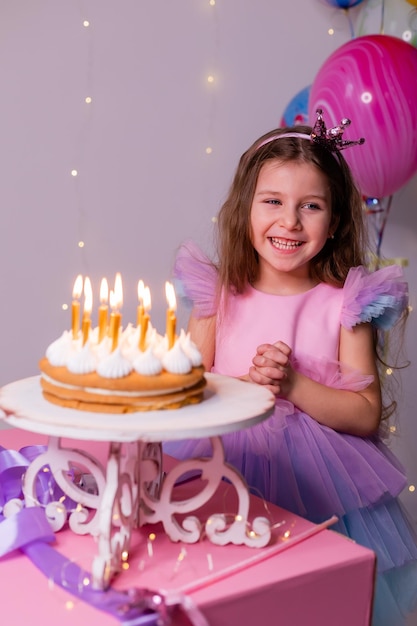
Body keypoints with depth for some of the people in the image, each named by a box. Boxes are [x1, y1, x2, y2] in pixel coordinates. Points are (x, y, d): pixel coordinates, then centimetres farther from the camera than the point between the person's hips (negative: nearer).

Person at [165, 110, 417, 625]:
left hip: (319, 484, -1)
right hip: (226, 466, 2)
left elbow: (366, 413, -7)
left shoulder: (345, 303, -6)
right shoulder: (219, 293, -1)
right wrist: (246, 384, -18)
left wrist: (294, 385, -19)